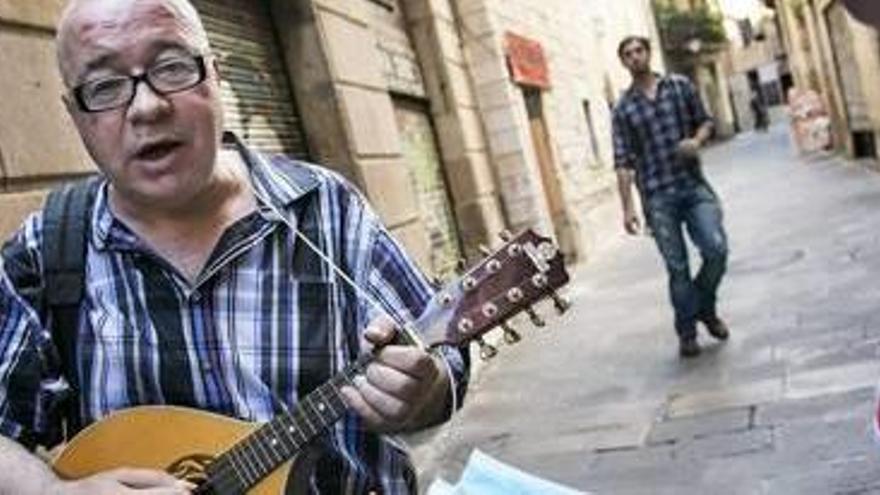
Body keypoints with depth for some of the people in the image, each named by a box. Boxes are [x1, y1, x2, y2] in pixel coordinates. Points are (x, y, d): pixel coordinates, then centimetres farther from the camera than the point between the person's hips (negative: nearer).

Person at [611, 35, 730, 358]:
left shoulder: (680, 86, 8)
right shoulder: (623, 109, 4)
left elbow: (705, 120, 16)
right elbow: (623, 162, 1)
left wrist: (697, 140, -8)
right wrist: (627, 207, -5)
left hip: (694, 186, 1)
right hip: (657, 197, -1)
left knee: (717, 248, -12)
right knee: (677, 266, 1)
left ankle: (705, 308, 17)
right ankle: (687, 332, 17)